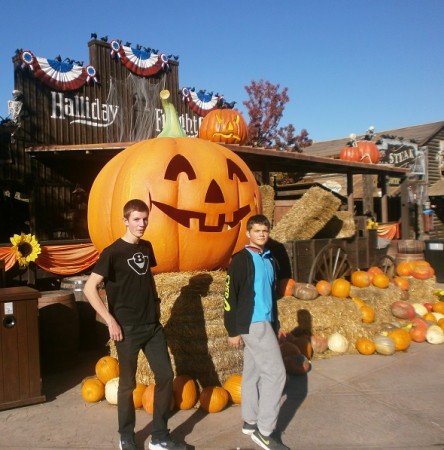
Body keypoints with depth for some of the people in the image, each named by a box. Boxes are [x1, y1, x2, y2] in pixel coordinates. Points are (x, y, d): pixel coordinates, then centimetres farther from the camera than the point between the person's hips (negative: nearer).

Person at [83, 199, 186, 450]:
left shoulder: (147, 247, 7)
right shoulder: (113, 252, -13)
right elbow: (89, 288, -16)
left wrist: (155, 303, 10)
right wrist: (110, 321, -18)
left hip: (153, 325, 6)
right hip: (128, 329, -6)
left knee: (166, 376, 6)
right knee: (128, 384, 7)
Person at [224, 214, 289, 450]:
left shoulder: (270, 260, 14)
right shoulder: (241, 259, -11)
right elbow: (230, 296, -12)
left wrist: (275, 324, 20)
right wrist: (232, 331, -13)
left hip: (264, 323, 8)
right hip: (252, 324, -8)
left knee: (253, 372, 15)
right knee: (276, 372, -8)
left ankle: (250, 421, 27)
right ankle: (264, 431, 2)